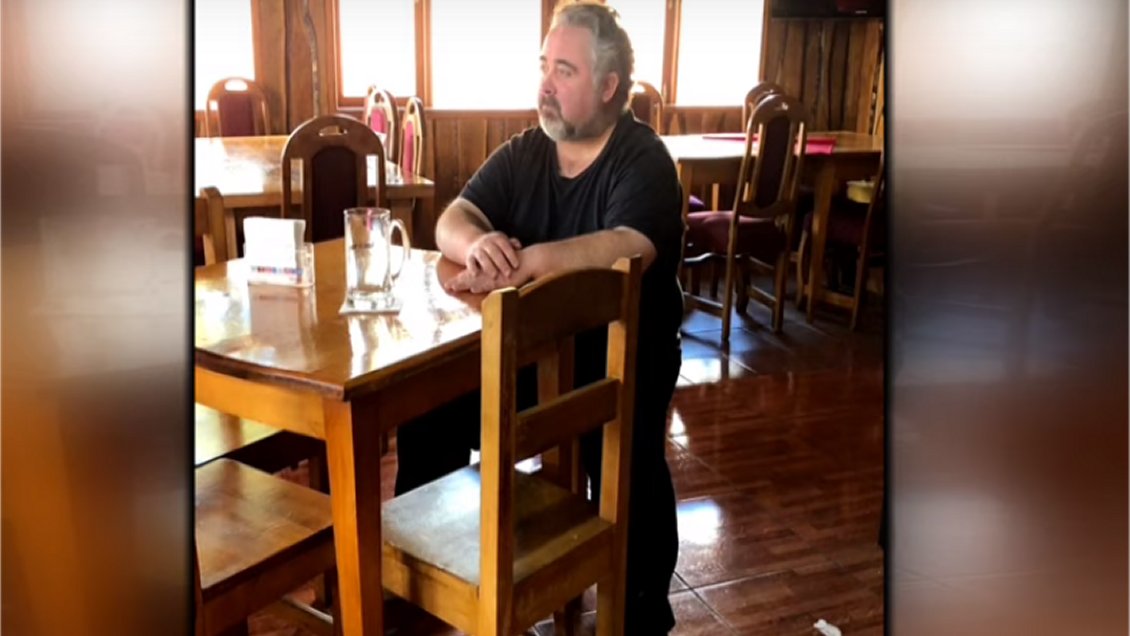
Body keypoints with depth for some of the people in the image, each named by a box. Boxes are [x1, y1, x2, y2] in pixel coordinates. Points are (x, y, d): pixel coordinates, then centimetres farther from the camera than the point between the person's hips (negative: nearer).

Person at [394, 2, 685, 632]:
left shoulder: (643, 159, -11)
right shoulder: (523, 152, 6)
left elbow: (629, 248, -30)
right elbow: (452, 220, -2)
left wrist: (523, 262, -38)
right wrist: (478, 243, -27)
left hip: (621, 355, -5)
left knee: (627, 468, -29)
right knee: (428, 407, -11)